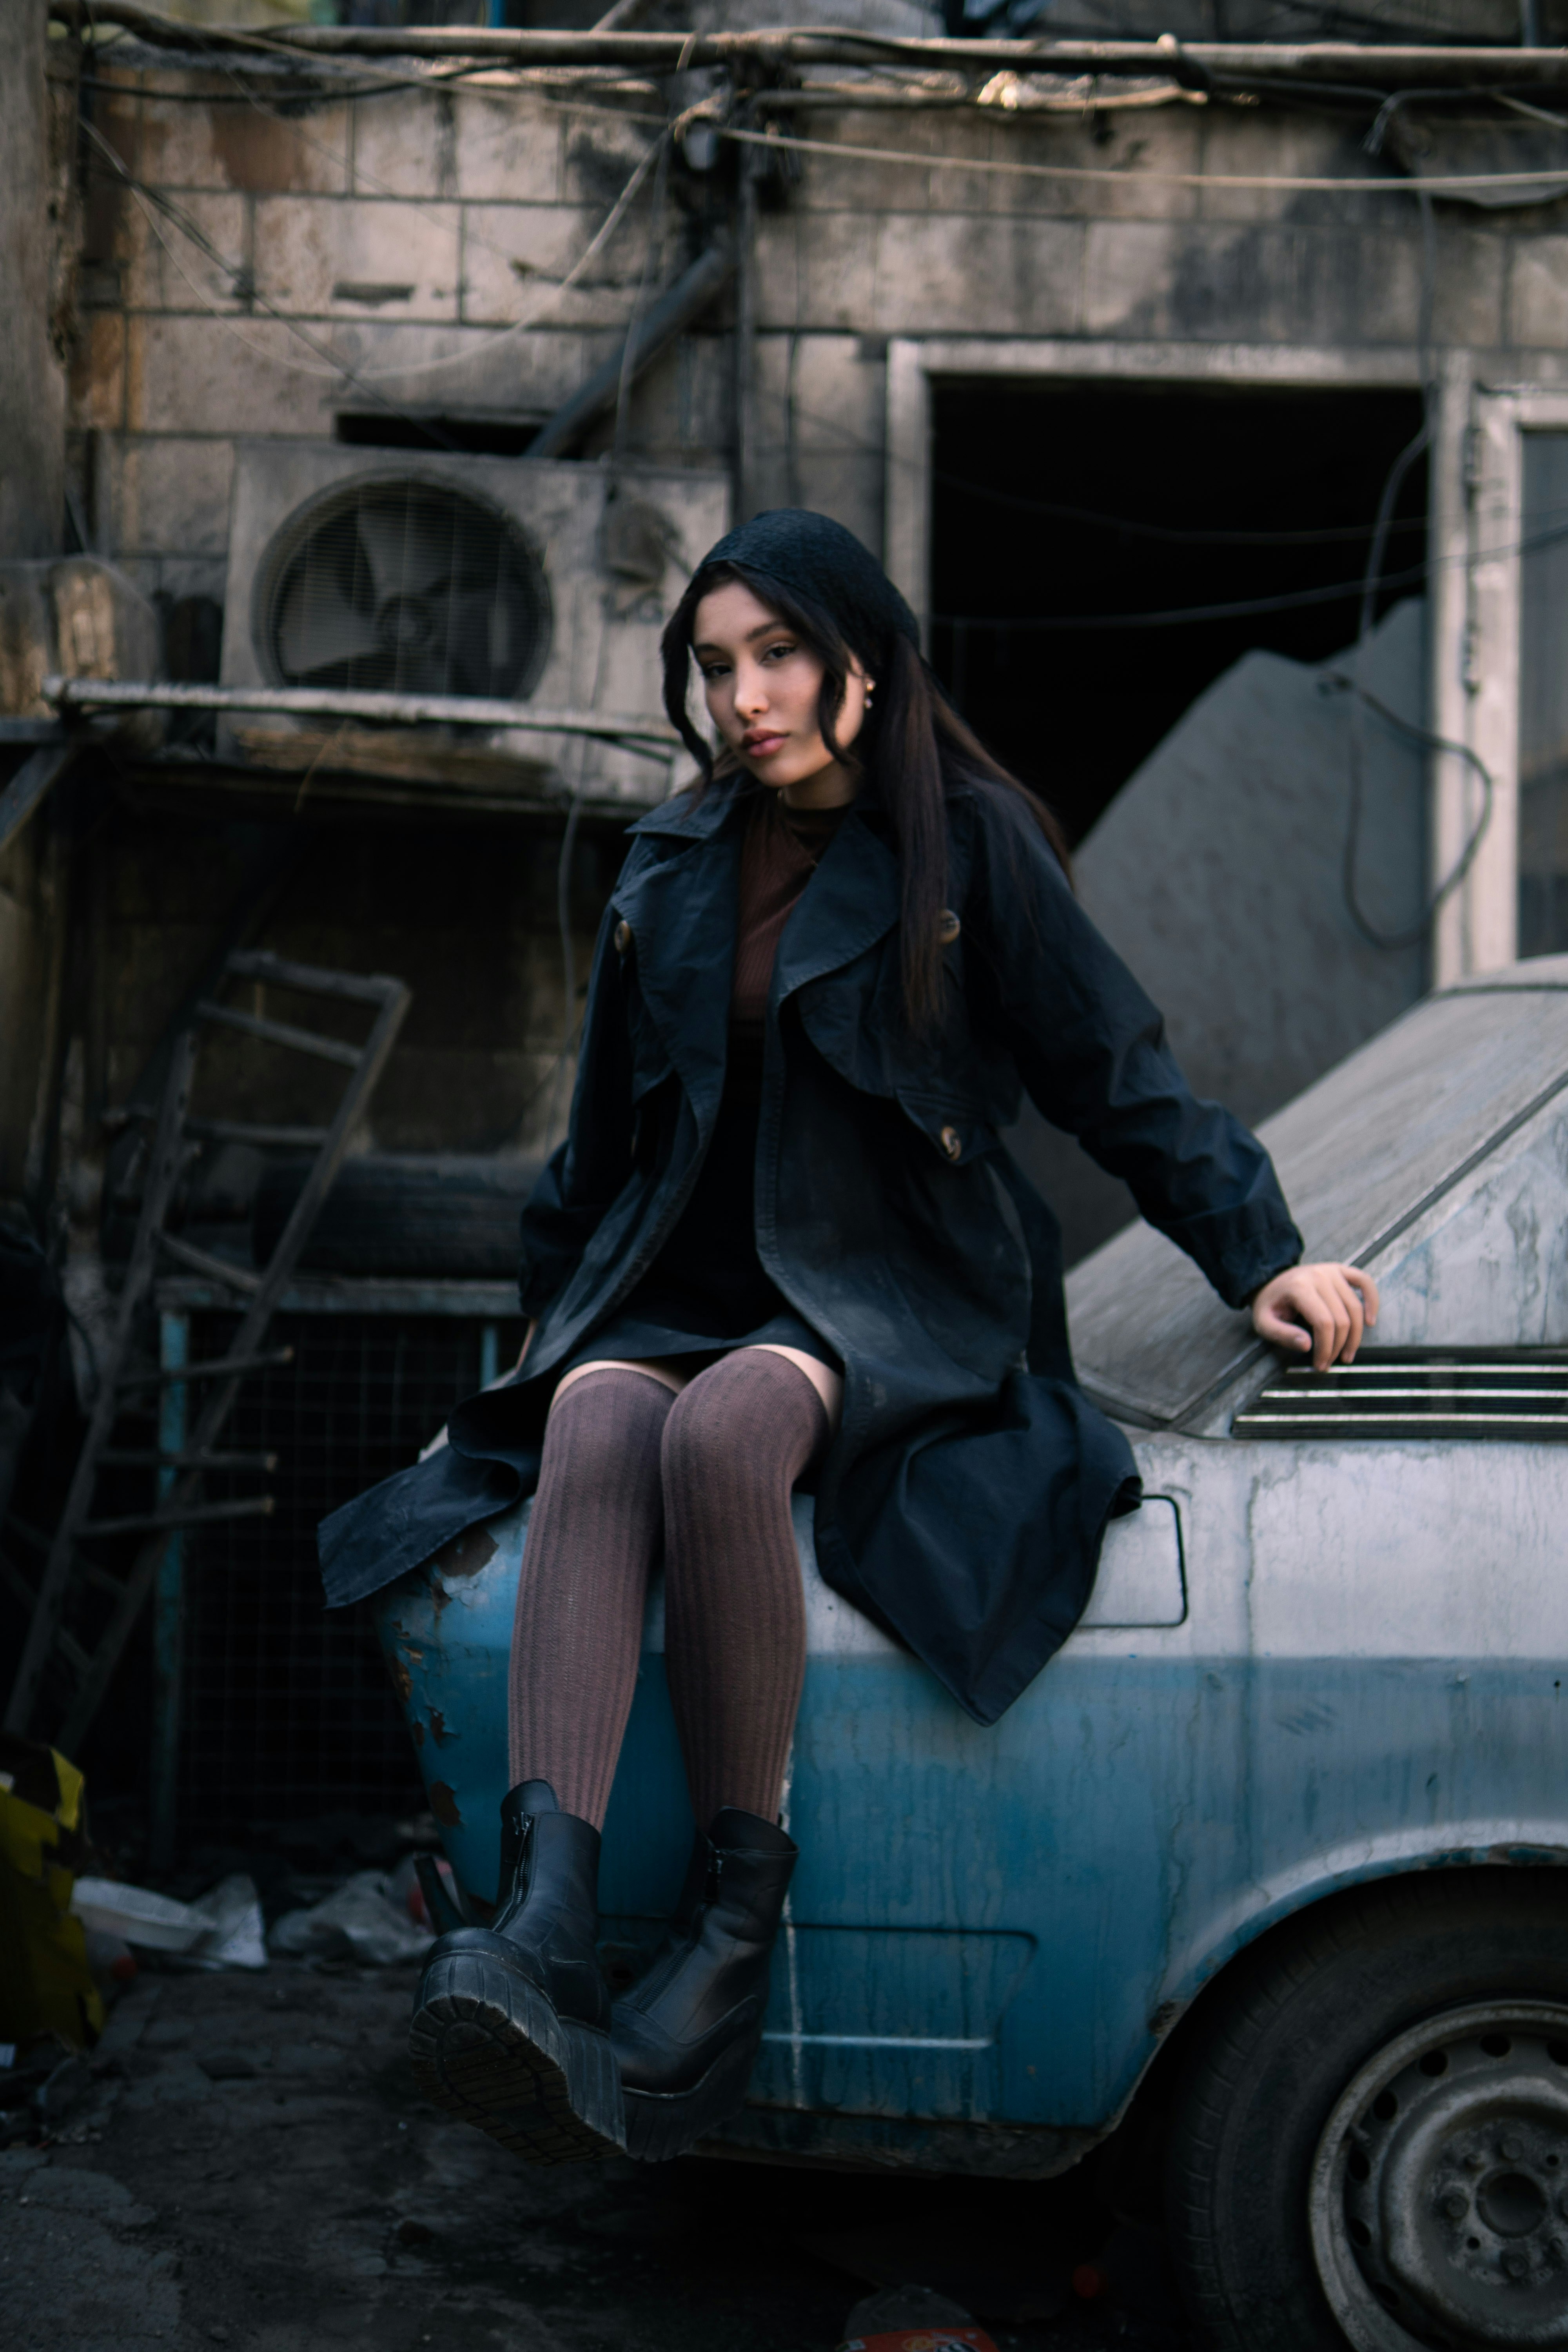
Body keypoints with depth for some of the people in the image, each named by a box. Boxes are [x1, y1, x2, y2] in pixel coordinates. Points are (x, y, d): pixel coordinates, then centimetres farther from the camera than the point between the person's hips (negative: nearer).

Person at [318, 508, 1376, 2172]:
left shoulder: (968, 843, 3)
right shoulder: (672, 866, 16)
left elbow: (1114, 1073, 4)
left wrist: (1255, 1258, -3)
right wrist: (552, 1296, 28)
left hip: (893, 1300, -3)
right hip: (679, 1290, 4)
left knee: (724, 1426, -38)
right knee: (595, 1430, -33)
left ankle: (734, 1924, -31)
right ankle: (544, 1927, -51)